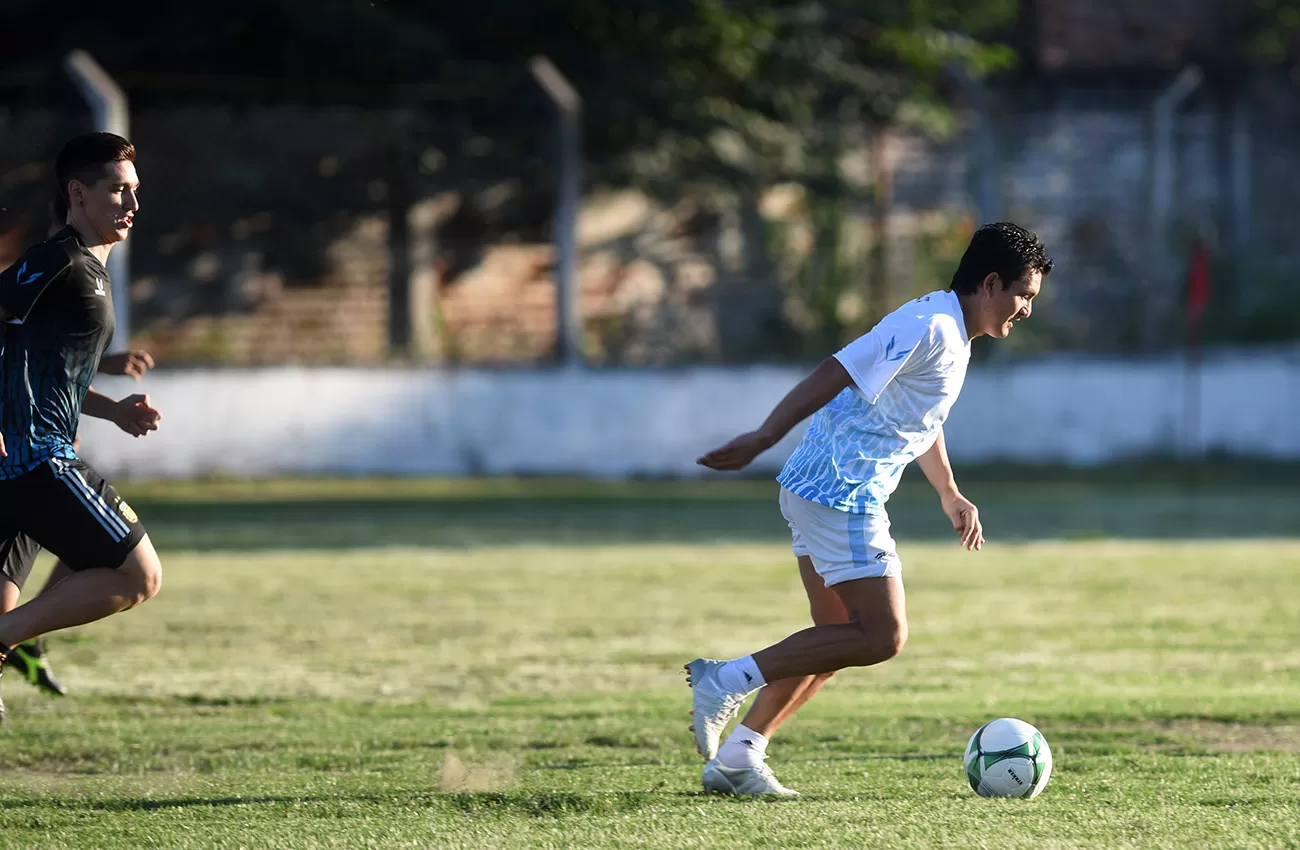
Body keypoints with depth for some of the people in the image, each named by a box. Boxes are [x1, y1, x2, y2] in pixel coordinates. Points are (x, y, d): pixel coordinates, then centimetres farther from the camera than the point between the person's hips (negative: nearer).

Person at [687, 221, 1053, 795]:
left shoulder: (950, 332, 16)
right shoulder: (930, 329, -16)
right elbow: (835, 374, -23)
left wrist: (950, 495, 42)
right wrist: (763, 438, -28)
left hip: (817, 491, 11)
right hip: (841, 495, -11)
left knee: (840, 638, 13)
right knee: (882, 637, -10)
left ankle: (736, 759, 11)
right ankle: (727, 680, -10)